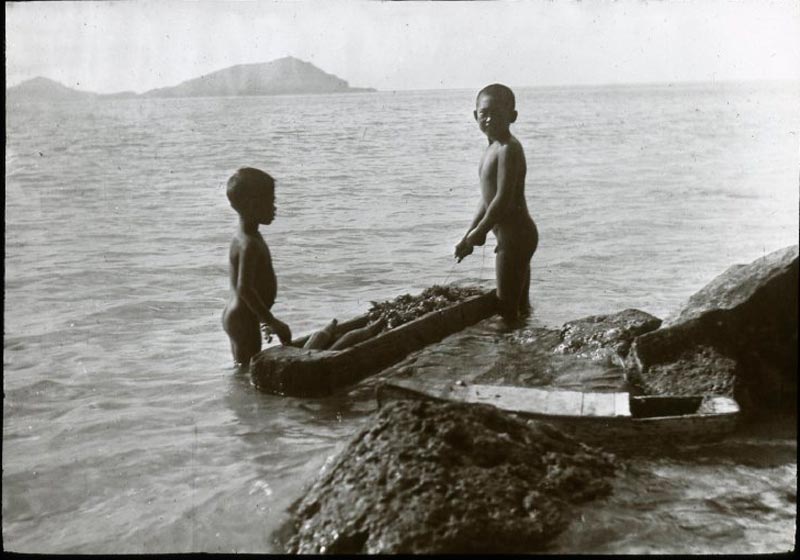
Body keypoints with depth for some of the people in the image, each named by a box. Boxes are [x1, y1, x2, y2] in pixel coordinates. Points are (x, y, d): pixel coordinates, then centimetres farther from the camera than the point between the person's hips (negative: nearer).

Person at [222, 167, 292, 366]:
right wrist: (272, 322, -27)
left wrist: (266, 318, 23)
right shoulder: (249, 245, -23)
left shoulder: (244, 236, 9)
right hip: (244, 319, -10)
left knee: (241, 368, 19)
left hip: (235, 316, 10)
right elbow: (244, 289, -32)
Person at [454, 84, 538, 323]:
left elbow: (503, 199, -23)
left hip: (514, 235, -10)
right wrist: (470, 234, 14)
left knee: (508, 308, -4)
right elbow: (488, 197, 18)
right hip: (516, 234, 10)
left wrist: (477, 233, -13)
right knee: (520, 306, 17)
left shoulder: (508, 149, -18)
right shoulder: (494, 148, 13)